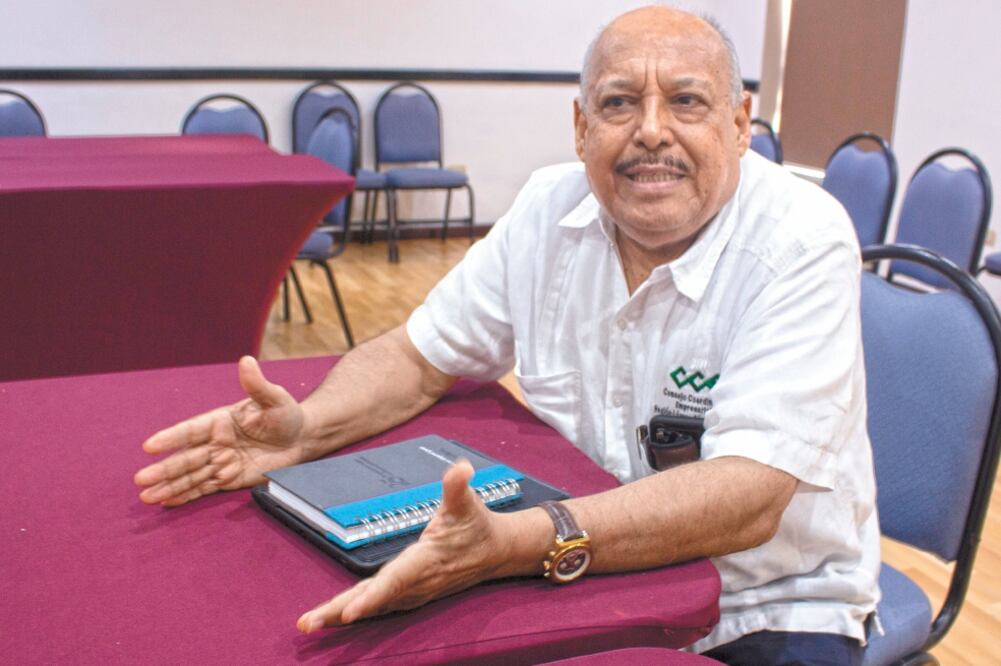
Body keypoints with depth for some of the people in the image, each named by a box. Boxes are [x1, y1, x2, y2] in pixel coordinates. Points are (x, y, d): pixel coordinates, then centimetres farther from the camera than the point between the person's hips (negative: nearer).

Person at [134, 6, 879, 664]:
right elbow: (422, 353, 6)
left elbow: (749, 494, -30)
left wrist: (514, 545, -44)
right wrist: (305, 427, -15)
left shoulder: (803, 244, -20)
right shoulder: (550, 208, -4)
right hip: (589, 576, 4)